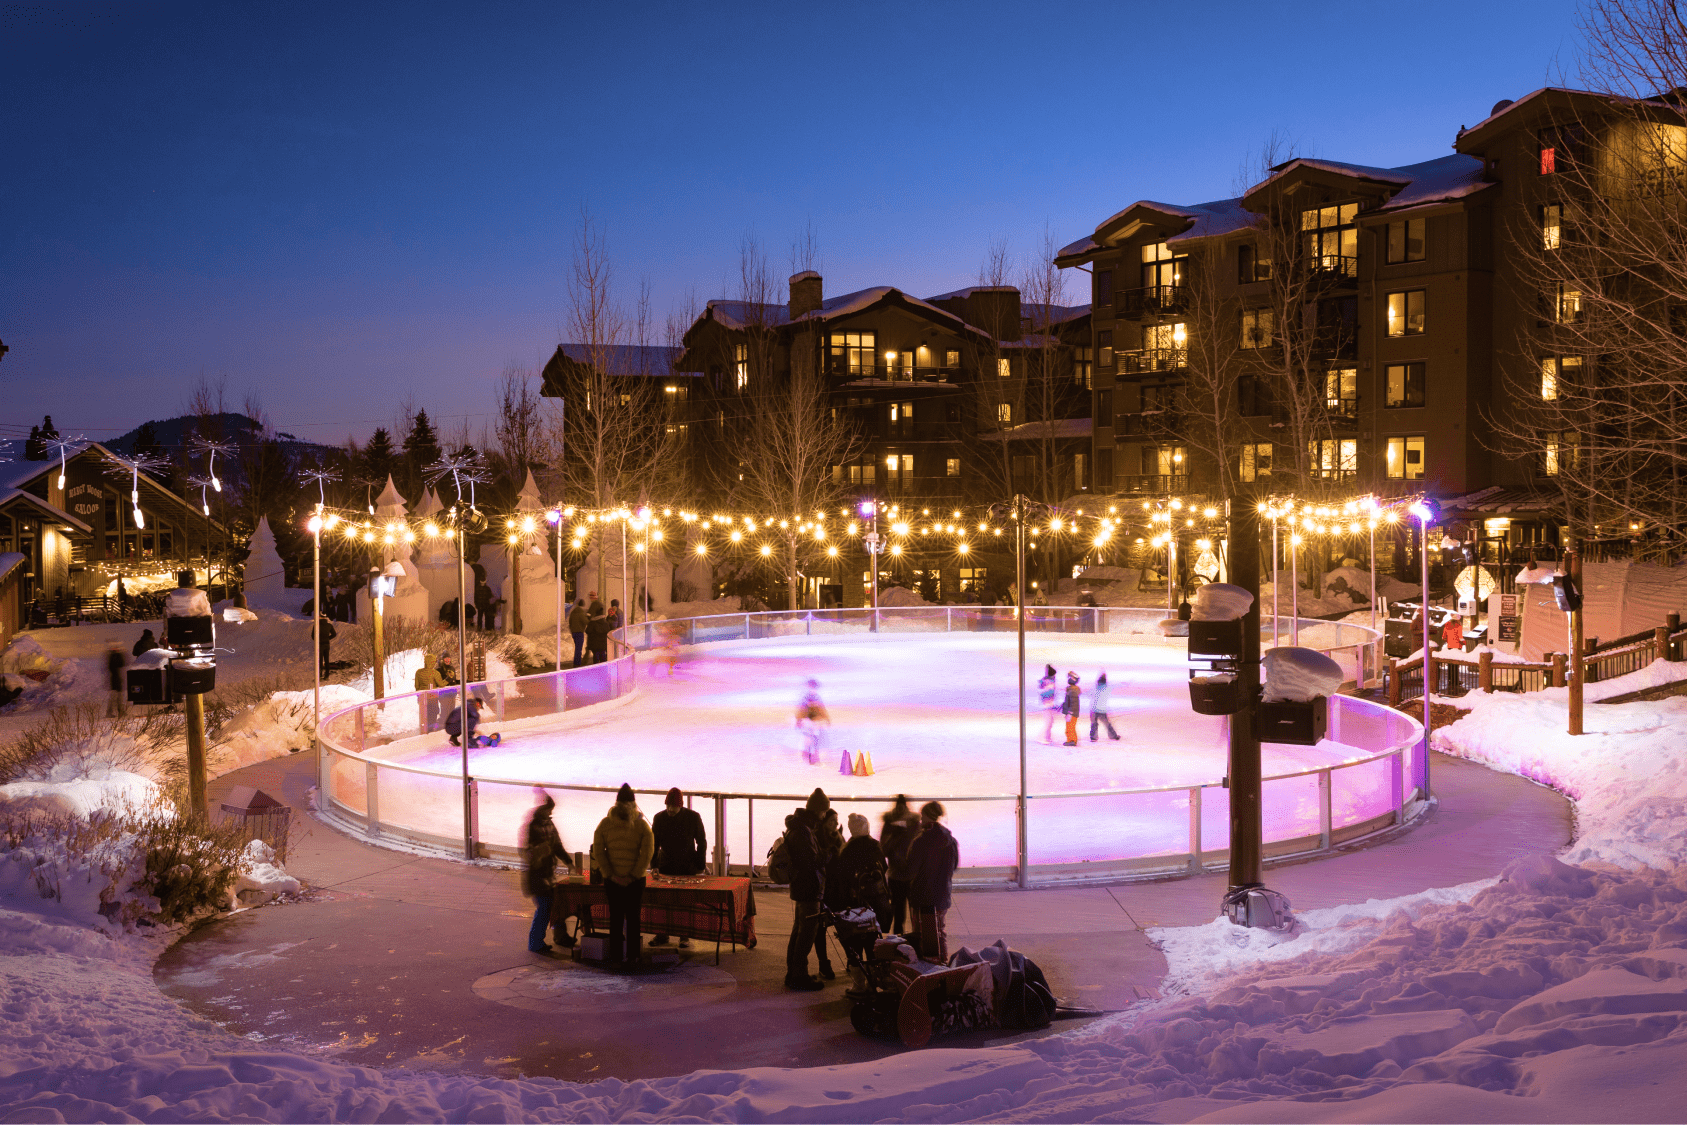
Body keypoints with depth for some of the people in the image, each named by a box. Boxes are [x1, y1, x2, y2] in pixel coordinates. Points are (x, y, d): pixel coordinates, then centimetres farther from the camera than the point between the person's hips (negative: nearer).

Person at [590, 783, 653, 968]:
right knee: (632, 918, 7)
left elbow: (598, 852, -4)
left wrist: (610, 874, -4)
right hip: (635, 881, -1)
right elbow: (647, 852, -9)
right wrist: (634, 875, -7)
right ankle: (631, 957, 10)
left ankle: (616, 956, 13)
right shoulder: (642, 824, -3)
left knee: (615, 918, 10)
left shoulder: (604, 823, -1)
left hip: (612, 880, 1)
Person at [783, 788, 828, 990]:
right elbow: (811, 862, -23)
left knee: (799, 931, 19)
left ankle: (792, 974, 28)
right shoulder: (803, 831, -21)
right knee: (806, 933, -4)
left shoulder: (796, 827, 12)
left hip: (799, 888, 11)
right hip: (808, 890, -11)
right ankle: (799, 978, 2)